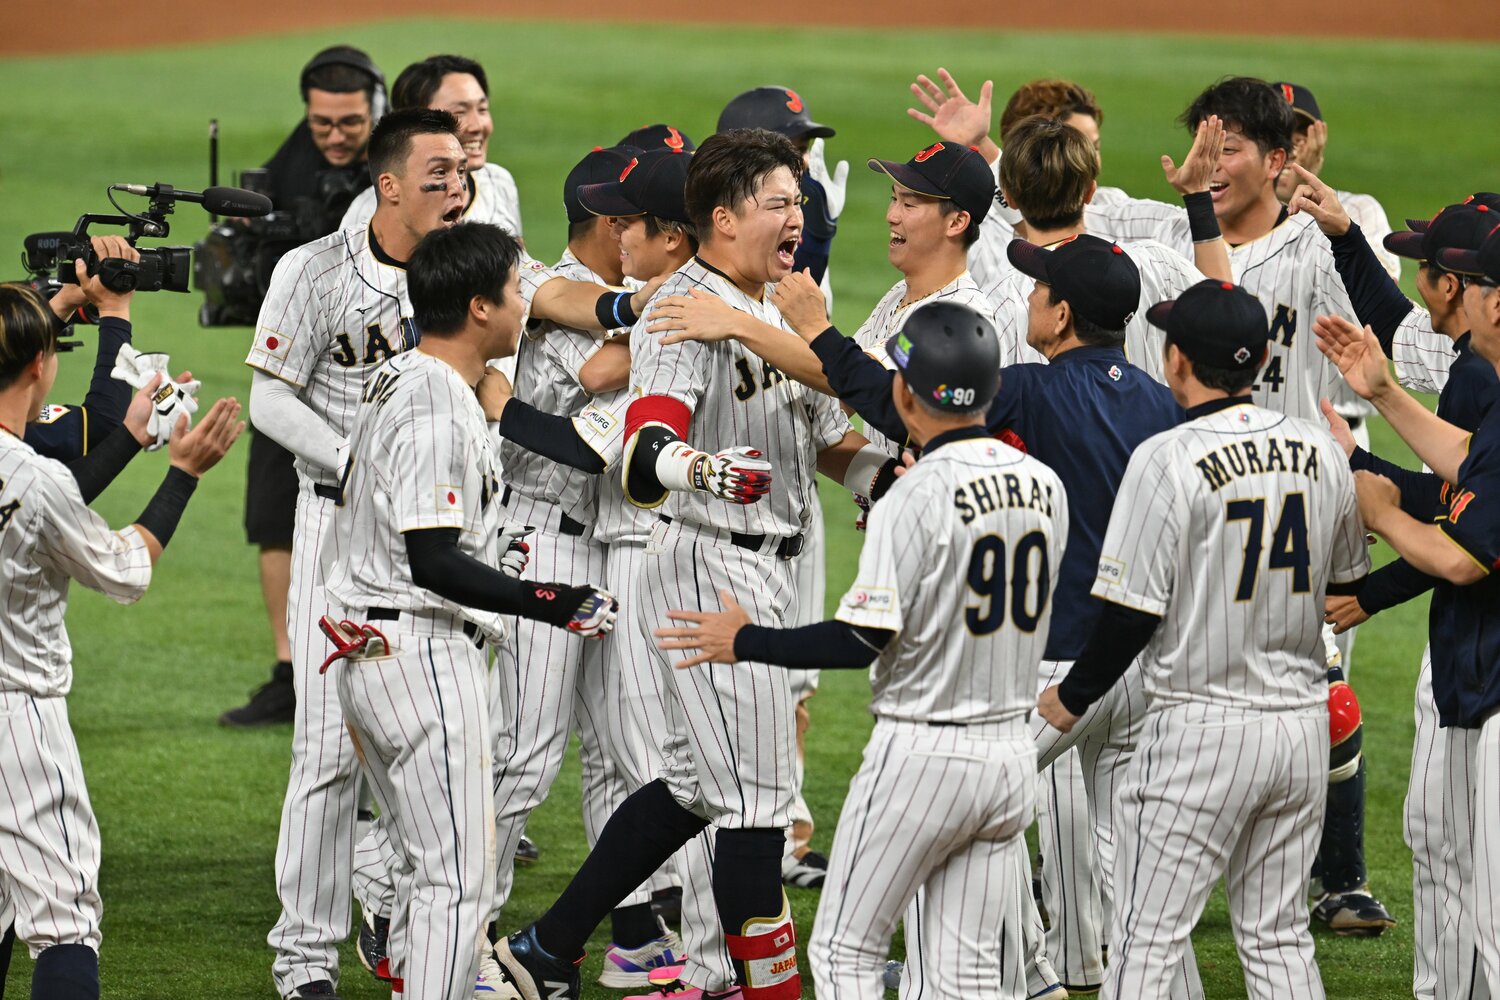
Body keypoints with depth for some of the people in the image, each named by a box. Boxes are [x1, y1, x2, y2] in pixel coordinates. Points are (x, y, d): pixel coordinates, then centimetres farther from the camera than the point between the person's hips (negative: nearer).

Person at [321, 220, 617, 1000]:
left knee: (429, 868, 18)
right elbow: (435, 564, -23)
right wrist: (551, 603, -21)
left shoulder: (392, 382, 13)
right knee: (457, 877, -9)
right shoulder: (438, 410, -18)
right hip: (423, 652, -11)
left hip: (369, 660, 11)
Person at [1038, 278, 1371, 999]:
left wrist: (1073, 696, 2)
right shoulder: (1321, 452, 3)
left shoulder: (1168, 460, -15)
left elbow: (1133, 610, -14)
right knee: (1279, 938, 14)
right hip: (1303, 721, 6)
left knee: (1146, 942, -2)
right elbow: (1346, 578, 16)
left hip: (1202, 728, -6)